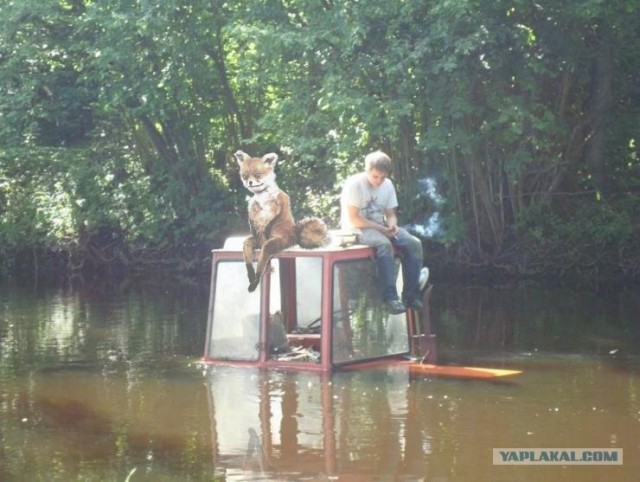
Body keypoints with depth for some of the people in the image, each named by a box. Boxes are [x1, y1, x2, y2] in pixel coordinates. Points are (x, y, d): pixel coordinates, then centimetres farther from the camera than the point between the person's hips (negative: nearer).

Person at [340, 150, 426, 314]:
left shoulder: (387, 185, 4)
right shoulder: (354, 184, -15)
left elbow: (391, 214, 9)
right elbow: (353, 219, -17)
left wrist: (392, 225, -16)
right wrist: (382, 229, -20)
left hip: (381, 227, 6)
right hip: (358, 229, -6)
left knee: (414, 244, -18)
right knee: (384, 244, -37)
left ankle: (411, 295, -16)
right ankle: (390, 298, -36)